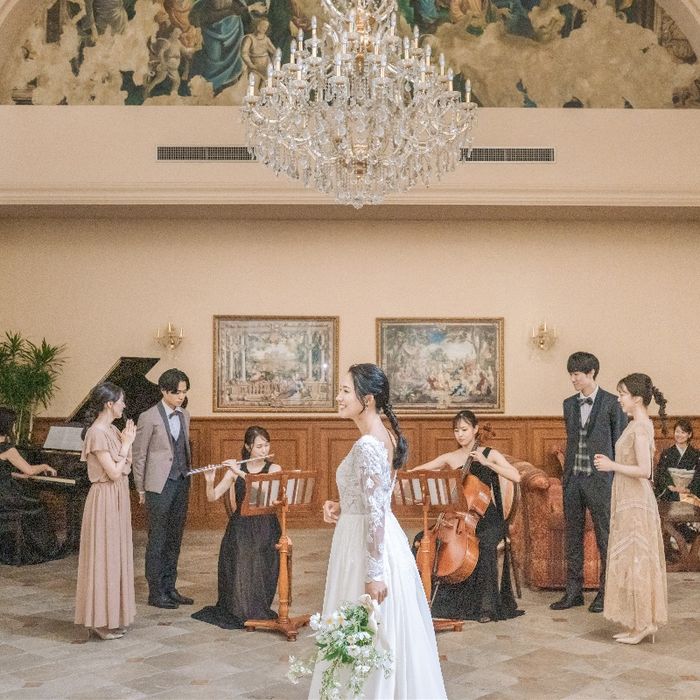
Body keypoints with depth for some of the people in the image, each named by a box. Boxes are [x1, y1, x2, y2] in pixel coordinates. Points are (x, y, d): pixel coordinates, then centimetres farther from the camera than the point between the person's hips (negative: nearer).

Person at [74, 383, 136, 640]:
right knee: (103, 556, -3)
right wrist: (126, 444, -13)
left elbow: (125, 469, 11)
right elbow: (114, 473, -21)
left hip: (117, 498, 10)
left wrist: (126, 442, 1)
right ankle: (101, 620, 6)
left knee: (116, 555, 13)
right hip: (105, 499, -9)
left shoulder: (111, 430, 10)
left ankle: (112, 615, 23)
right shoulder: (97, 433, -18)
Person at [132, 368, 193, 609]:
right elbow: (139, 455, -6)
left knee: (174, 538, 11)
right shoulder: (149, 418, -10)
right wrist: (141, 489, -5)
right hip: (159, 486, -6)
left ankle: (170, 588, 20)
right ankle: (156, 592, 8)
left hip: (181, 483, 7)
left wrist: (189, 474, 13)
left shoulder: (184, 416, 10)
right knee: (157, 540, 0)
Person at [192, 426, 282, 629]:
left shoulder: (274, 469, 4)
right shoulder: (235, 470, 6)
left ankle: (256, 612, 1)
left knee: (259, 572, -19)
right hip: (240, 528, 1)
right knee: (238, 572, -16)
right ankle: (237, 610, 5)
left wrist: (241, 473, -22)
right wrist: (209, 481, -16)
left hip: (265, 529, -1)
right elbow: (212, 497, 3)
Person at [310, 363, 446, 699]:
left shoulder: (366, 446, -21)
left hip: (366, 544, -10)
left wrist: (374, 574, -21)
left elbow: (376, 513, -23)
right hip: (385, 539, 10)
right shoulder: (385, 437, 7)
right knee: (389, 632, 18)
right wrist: (343, 508, 5)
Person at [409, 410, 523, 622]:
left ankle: (487, 605, -21)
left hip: (487, 518, -3)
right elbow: (416, 472, 8)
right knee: (422, 540, -17)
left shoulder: (490, 454, 0)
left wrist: (486, 463, -18)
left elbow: (516, 477, -14)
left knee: (486, 544, -35)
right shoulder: (450, 458, 7)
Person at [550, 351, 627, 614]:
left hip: (600, 480, -5)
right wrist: (565, 476, 13)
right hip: (573, 478, 6)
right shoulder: (569, 404, 11)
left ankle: (605, 592, 14)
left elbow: (620, 443, -4)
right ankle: (573, 591, 18)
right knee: (573, 536, 10)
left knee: (605, 537, 4)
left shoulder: (611, 403, -6)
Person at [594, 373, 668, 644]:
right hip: (629, 502, 10)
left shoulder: (640, 428, -17)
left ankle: (643, 624, 6)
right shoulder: (637, 425, 11)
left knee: (635, 560, -2)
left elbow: (644, 470, -25)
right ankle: (641, 623, 19)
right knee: (634, 561, 12)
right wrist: (612, 463, 9)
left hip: (635, 503, -10)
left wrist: (613, 466, -17)